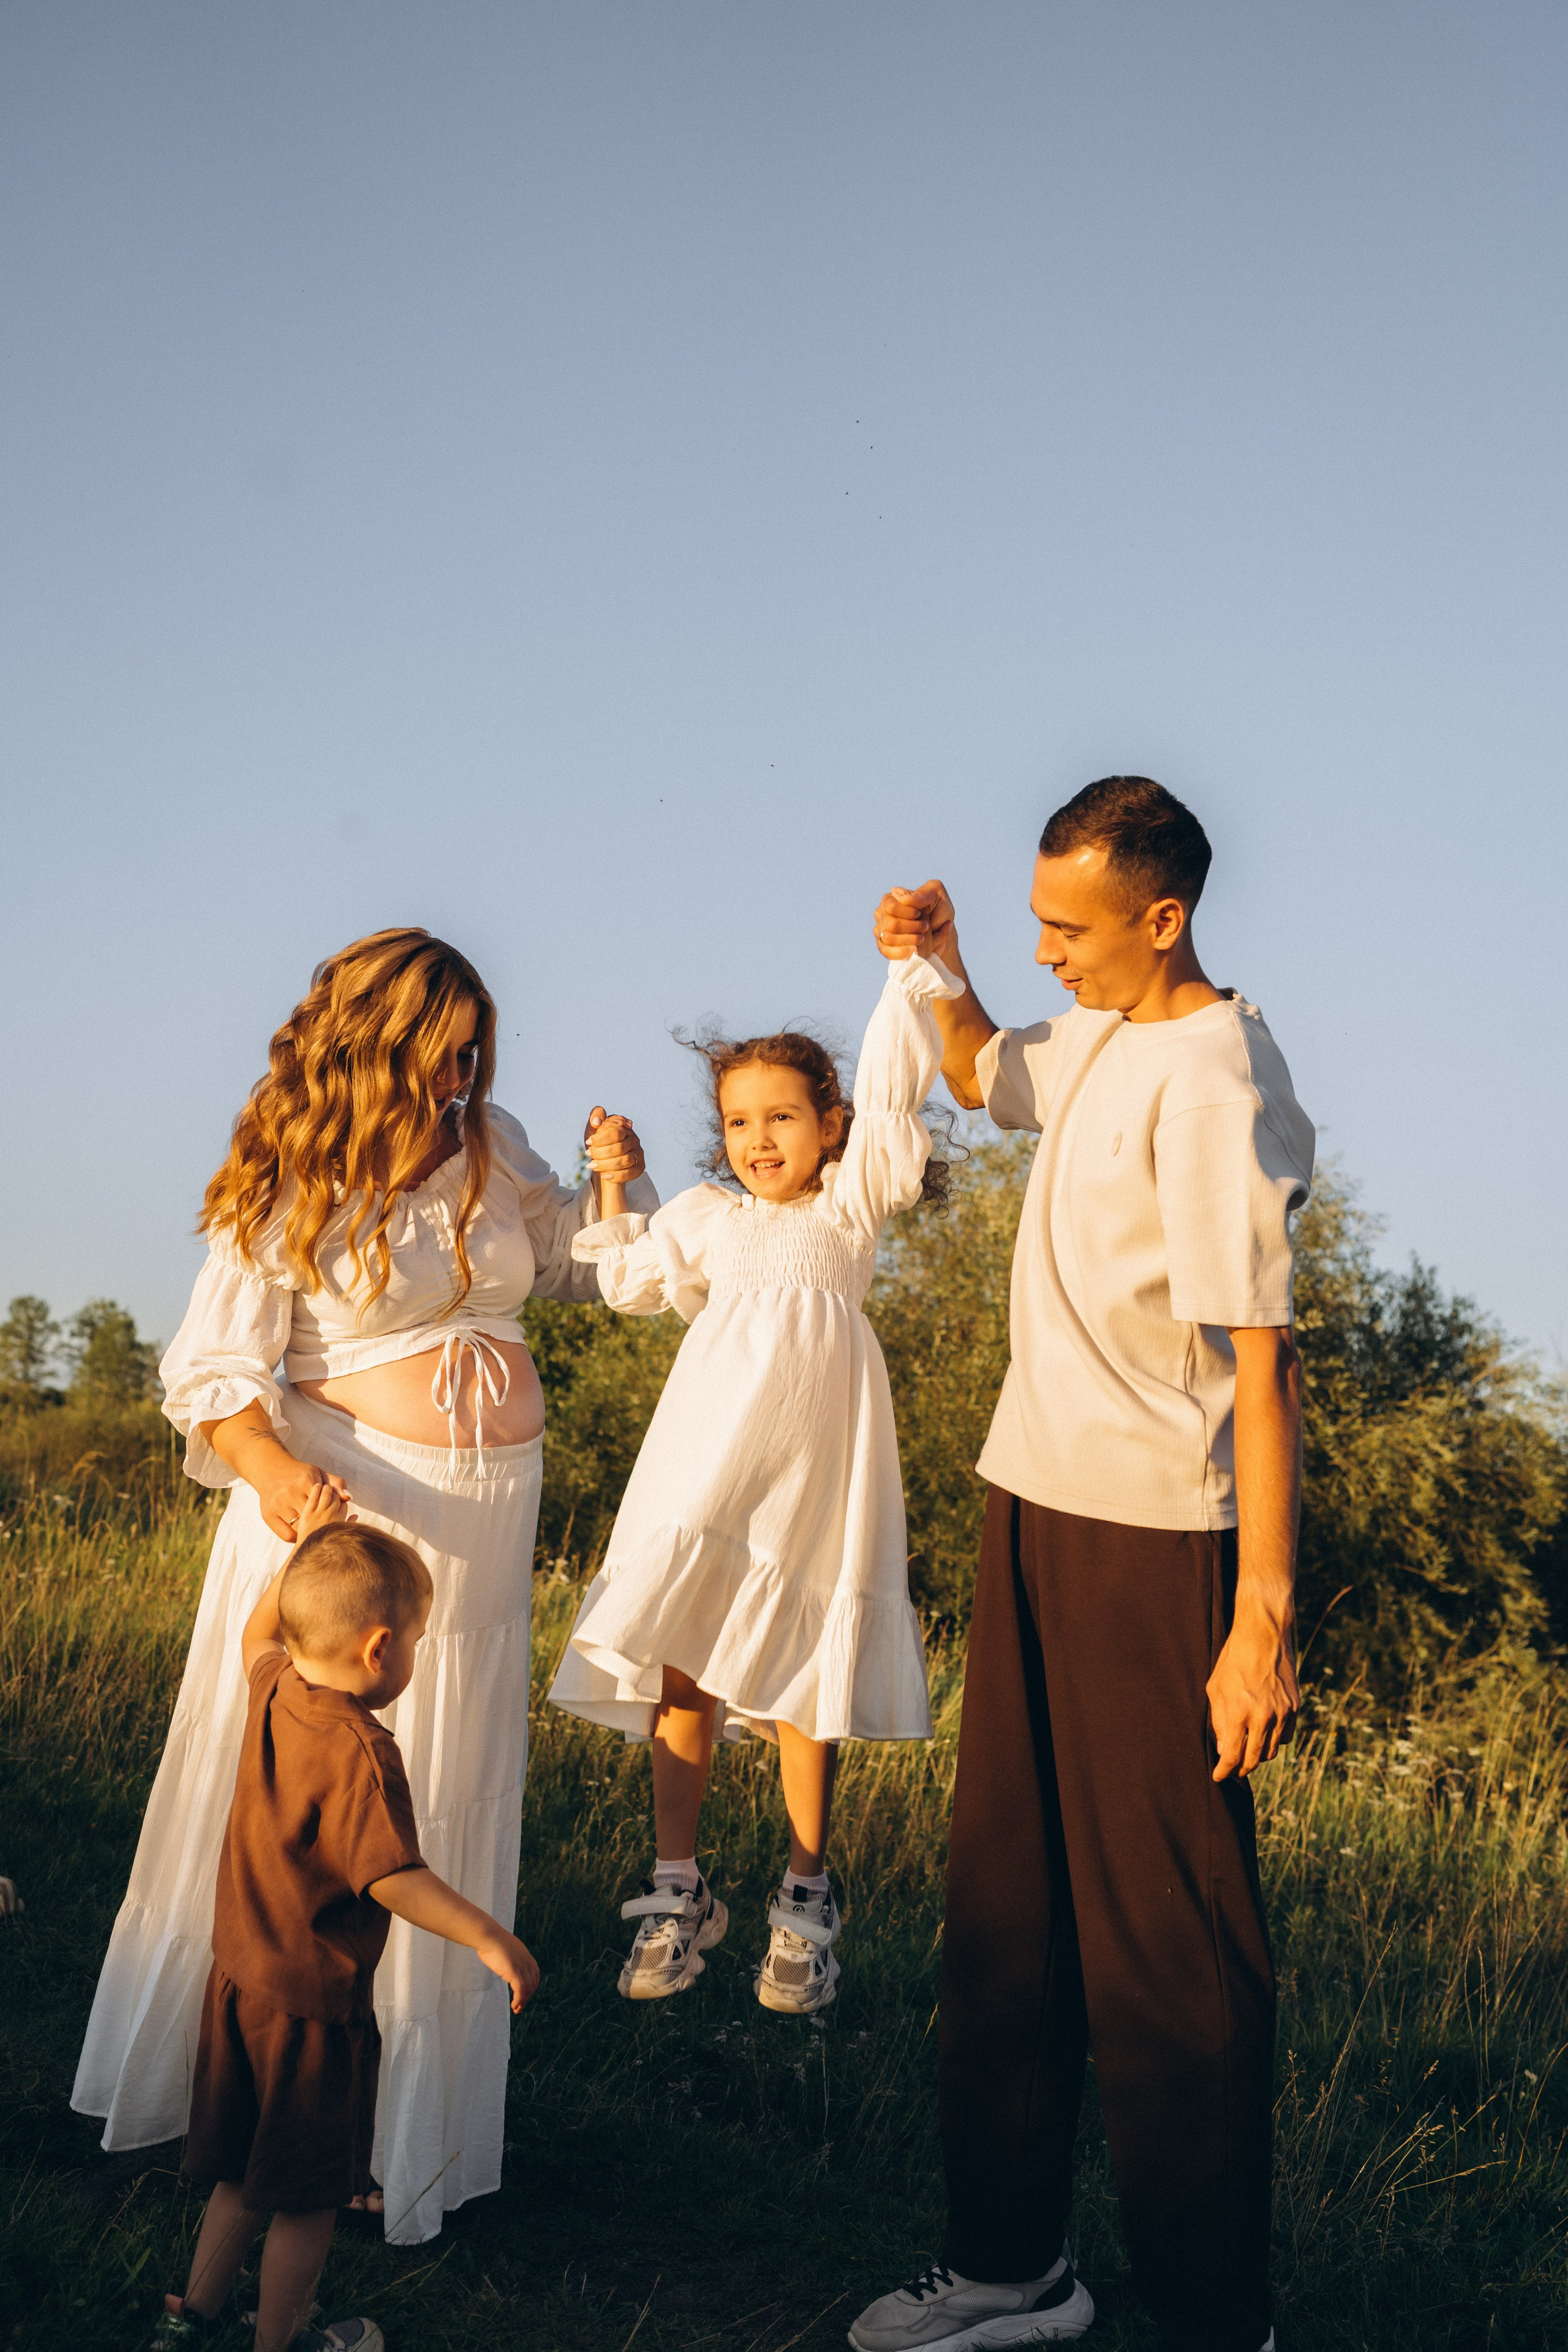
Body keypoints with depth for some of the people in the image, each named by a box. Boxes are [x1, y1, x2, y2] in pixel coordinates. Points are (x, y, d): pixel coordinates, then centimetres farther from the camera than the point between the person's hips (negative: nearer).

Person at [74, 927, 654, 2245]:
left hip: (484, 1510, 5)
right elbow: (213, 1373, -10)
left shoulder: (491, 1146, 8)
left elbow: (567, 1263, 24)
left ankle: (410, 2127, 20)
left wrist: (617, 1184, 4)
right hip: (340, 1497, -4)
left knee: (444, 1808, 8)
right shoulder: (286, 1191, -6)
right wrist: (274, 1469, -29)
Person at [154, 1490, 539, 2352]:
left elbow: (256, 1633, 18)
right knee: (307, 2194, 13)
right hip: (314, 2006, -8)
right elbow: (392, 1879, -31)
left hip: (237, 1979, 8)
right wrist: (489, 1939, -29)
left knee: (242, 2173, 25)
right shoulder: (359, 1755, -28)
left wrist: (304, 1550, 20)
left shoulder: (273, 1691, -5)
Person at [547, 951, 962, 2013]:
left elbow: (891, 1092, -4)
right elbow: (631, 1283, 29)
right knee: (681, 1665, 0)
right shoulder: (705, 1217, 15)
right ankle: (679, 1891, 12)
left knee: (804, 1682, 3)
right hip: (703, 1464, 3)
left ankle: (807, 1897, 17)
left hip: (812, 1468, -2)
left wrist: (917, 970, -11)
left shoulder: (852, 1204, 7)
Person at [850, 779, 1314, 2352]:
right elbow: (984, 1078, 32)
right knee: (1007, 1904, 15)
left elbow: (1259, 1367, -20)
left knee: (1167, 1941, 0)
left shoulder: (1211, 1085, -18)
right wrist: (943, 972, 12)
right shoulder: (1094, 1037, 8)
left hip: (1153, 1542, -9)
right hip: (1035, 1509, 9)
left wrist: (1265, 1617, -22)